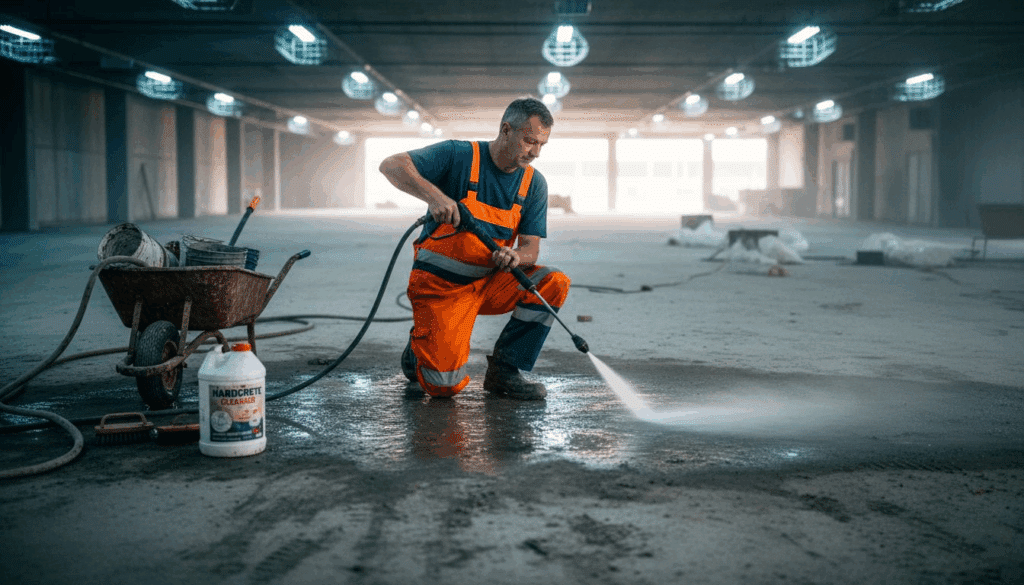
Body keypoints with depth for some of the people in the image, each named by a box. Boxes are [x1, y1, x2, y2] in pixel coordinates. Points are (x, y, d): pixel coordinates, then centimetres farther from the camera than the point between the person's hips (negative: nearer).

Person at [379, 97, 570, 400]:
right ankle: (419, 350, 19)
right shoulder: (459, 156, -13)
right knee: (445, 385, -19)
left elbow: (531, 248, -4)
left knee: (554, 284, -18)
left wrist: (516, 256, -28)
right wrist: (433, 194, -37)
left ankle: (504, 371, -6)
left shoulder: (534, 184, 0)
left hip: (488, 282, 5)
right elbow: (391, 165, -20)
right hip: (441, 284, -5)